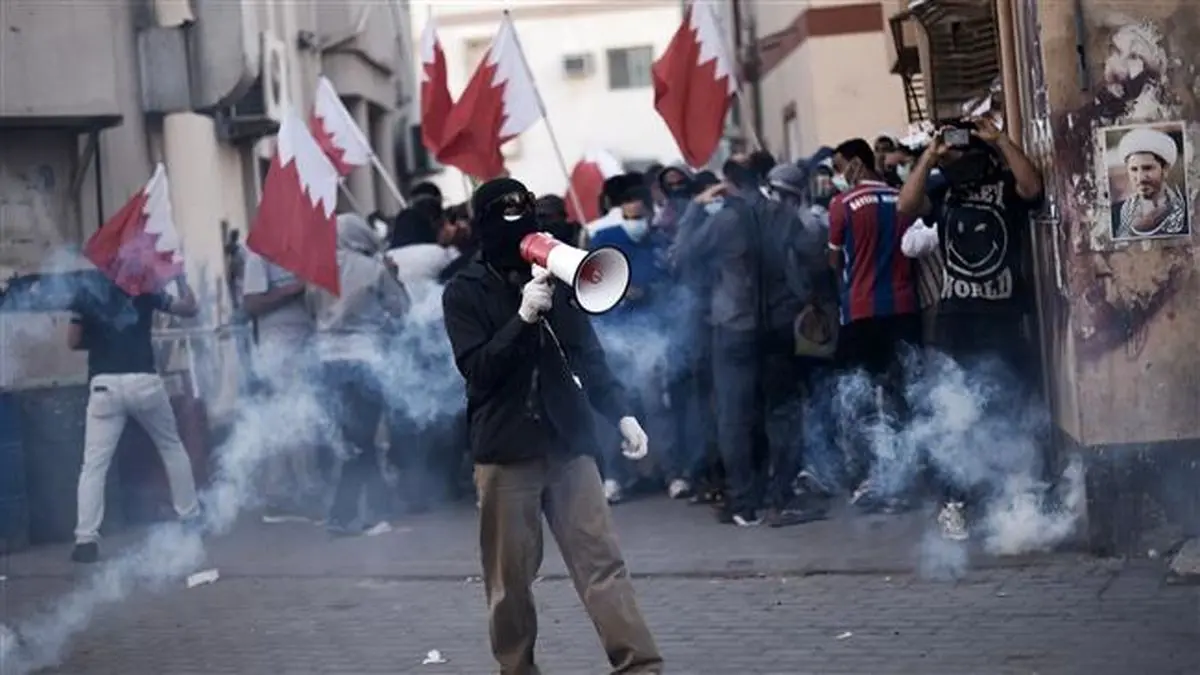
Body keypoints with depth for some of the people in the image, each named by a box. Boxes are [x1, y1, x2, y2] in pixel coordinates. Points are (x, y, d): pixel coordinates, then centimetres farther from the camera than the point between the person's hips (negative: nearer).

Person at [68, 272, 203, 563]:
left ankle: (86, 539, -14)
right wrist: (179, 276, 24)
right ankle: (191, 519, 27)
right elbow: (190, 309, 10)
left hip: (105, 385, 0)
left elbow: (73, 341, 7)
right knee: (172, 448, 22)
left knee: (94, 464, -2)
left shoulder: (86, 291, 6)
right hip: (144, 382, 0)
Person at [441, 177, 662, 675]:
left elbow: (587, 356, 15)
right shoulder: (464, 293, 0)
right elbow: (477, 368, -12)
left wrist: (620, 413, 6)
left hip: (568, 442, 2)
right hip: (505, 450, -2)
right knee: (511, 575, 4)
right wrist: (523, 317, -21)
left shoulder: (555, 281, 9)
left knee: (602, 560, -5)